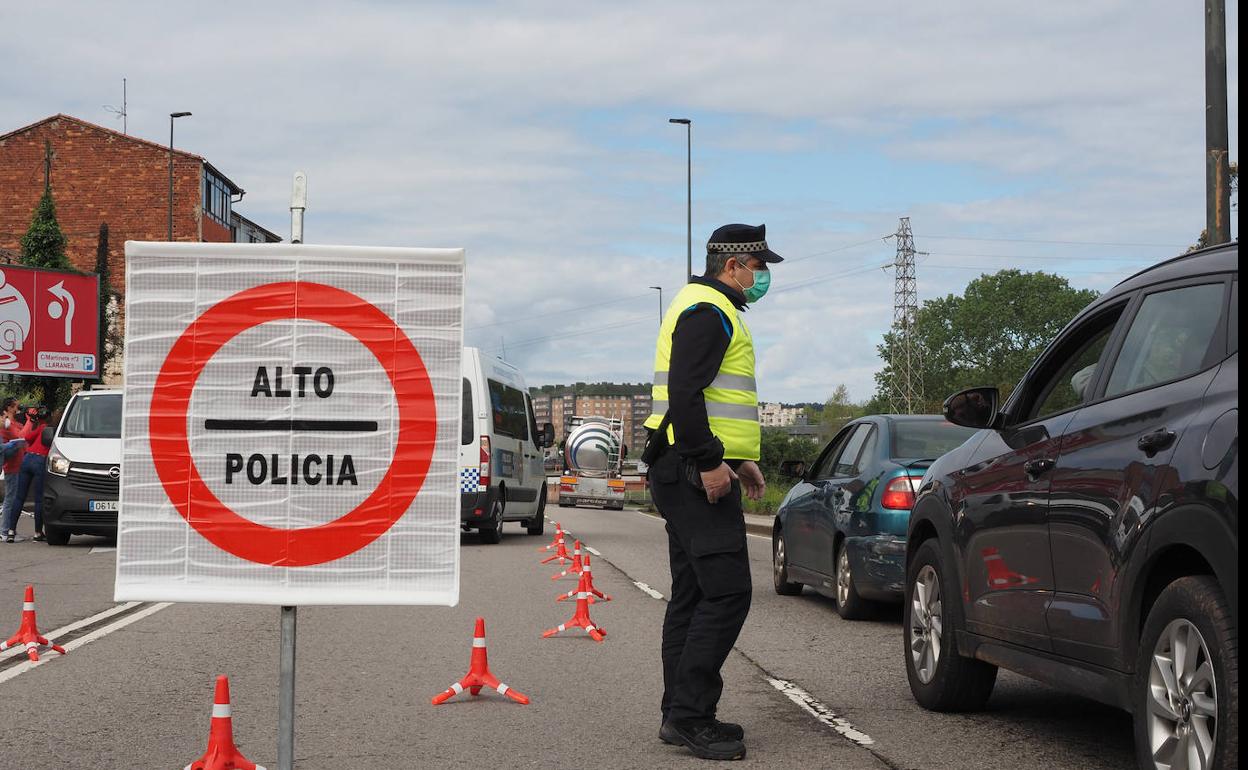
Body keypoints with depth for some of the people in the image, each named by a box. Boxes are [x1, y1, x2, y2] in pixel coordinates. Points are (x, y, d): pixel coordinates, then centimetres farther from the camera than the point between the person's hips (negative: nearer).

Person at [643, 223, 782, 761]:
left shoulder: (709, 310, 23)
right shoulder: (709, 311, -11)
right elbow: (684, 393, -22)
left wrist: (740, 458, 24)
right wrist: (710, 462, -23)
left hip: (691, 474, 11)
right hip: (695, 474, -11)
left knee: (693, 595, 12)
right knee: (727, 592, -14)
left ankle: (681, 716, 15)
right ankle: (689, 714, -14)